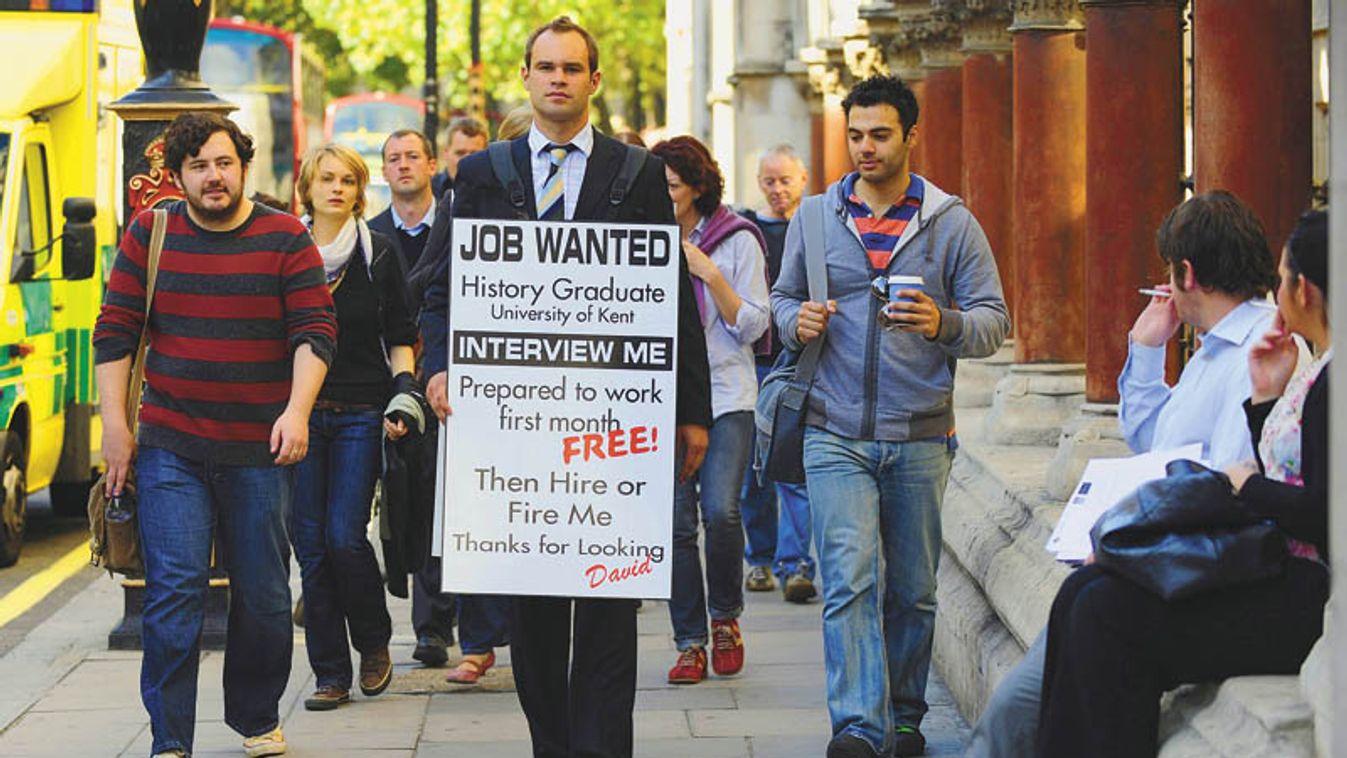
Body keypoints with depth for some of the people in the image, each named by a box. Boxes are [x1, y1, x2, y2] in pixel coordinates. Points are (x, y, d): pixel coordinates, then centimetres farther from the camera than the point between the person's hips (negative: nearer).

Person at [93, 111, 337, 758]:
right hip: (170, 447, 0)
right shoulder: (149, 236, 5)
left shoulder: (286, 239, 1)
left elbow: (315, 330, -3)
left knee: (263, 596, 8)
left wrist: (297, 411, -16)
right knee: (174, 590, -8)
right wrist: (115, 424, 1)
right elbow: (115, 332, 7)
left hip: (259, 450, 0)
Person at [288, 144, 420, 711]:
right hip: (300, 410, 2)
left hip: (360, 413, -2)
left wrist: (404, 389, -5)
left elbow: (400, 337, 9)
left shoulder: (379, 255, 5)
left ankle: (374, 643, 14)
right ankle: (330, 673, 7)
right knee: (310, 543, -1)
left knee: (345, 537, -11)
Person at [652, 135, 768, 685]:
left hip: (725, 396, -3)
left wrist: (709, 274, -14)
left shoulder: (737, 241, 0)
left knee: (720, 511, -17)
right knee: (675, 522, -3)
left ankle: (725, 616, 7)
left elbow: (752, 325, -4)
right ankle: (689, 642, 6)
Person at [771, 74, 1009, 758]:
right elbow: (782, 298, 17)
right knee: (850, 580, -13)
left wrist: (944, 325, -21)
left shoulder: (951, 222, 4)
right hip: (836, 435, 0)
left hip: (920, 438, 0)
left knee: (913, 590, 8)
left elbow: (993, 319, 1)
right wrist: (797, 322, -7)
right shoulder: (815, 216, 9)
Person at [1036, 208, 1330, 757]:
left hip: (1310, 598, -11)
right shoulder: (1321, 369, 17)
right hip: (1284, 572, 11)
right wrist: (1266, 398, 9)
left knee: (1109, 612, -15)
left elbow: (1325, 514, -23)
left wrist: (1248, 486, -8)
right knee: (1086, 594, 2)